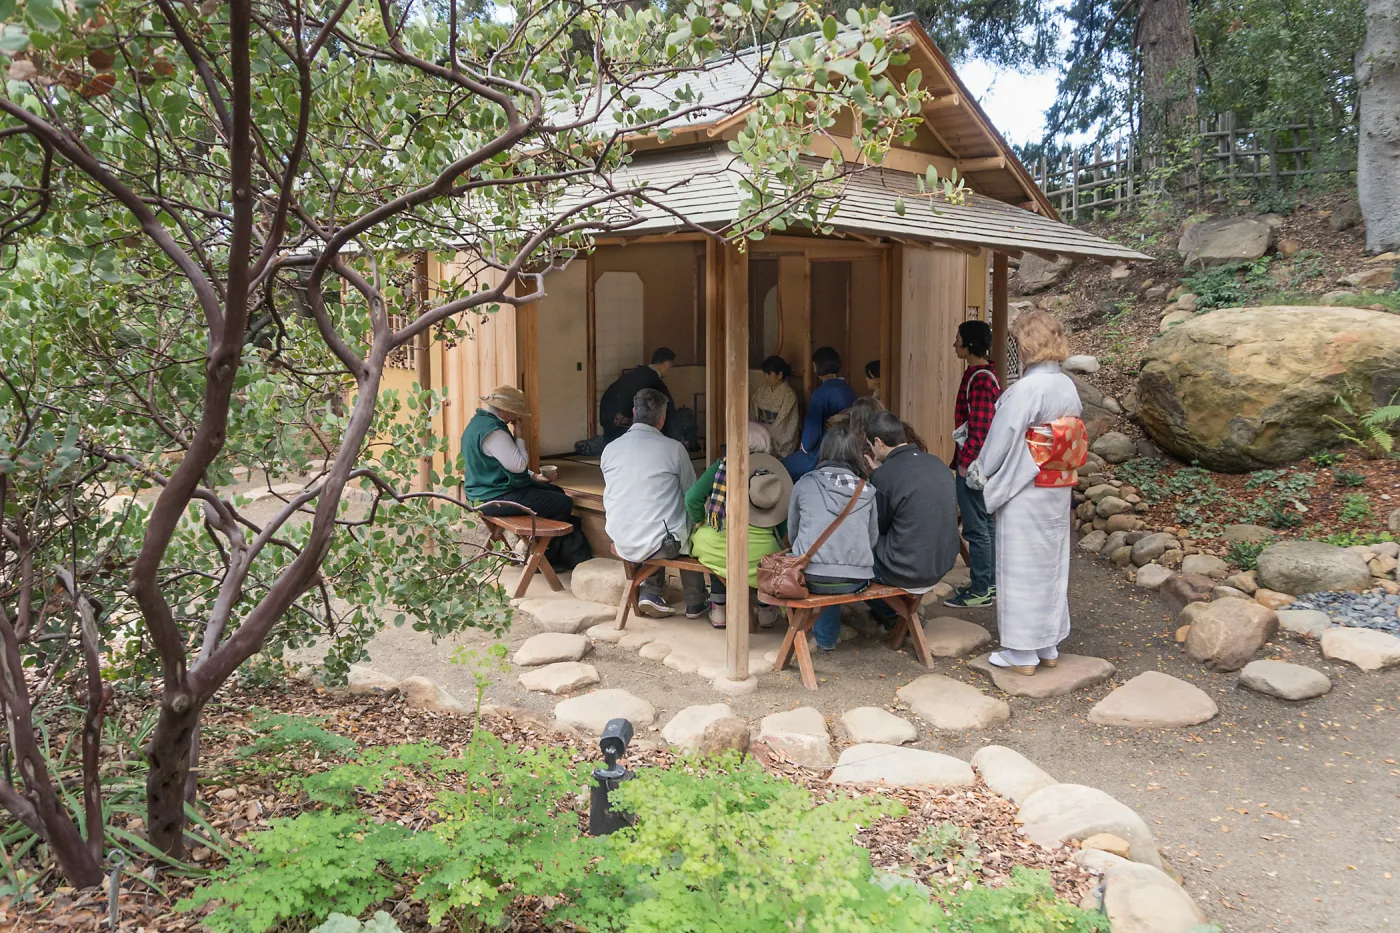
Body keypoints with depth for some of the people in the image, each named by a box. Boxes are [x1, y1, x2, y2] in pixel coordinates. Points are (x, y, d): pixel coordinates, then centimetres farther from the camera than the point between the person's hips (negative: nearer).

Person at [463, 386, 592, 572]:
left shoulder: (482, 422, 12)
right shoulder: (492, 430, -24)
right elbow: (519, 464, -24)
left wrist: (532, 476, 13)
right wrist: (519, 437, -9)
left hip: (492, 489, 12)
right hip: (496, 498, -12)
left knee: (557, 492, 18)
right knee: (564, 504, -9)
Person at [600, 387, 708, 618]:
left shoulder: (610, 449, 1)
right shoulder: (674, 449, -9)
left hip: (623, 545, 4)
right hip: (661, 544, -4)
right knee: (691, 531, 28)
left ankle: (651, 592, 19)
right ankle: (695, 603, 35)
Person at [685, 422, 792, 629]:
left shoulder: (722, 466, 0)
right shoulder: (775, 471, 3)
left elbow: (692, 497, -7)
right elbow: (783, 527, 4)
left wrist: (700, 523, 9)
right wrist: (778, 540, 23)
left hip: (715, 549, 0)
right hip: (759, 553, 0)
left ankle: (718, 610, 34)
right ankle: (765, 611, 36)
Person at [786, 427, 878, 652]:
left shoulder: (804, 484, 4)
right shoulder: (867, 490, 6)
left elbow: (792, 533, 15)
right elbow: (873, 539, 12)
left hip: (812, 578, -1)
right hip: (856, 580, 1)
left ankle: (825, 637, 41)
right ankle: (826, 637, 41)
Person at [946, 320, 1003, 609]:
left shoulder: (979, 379, -18)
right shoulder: (984, 374, 13)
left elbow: (980, 427, -22)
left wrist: (966, 461, -18)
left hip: (974, 464, -11)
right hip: (982, 463, 11)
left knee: (976, 528, -5)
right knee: (986, 524, 15)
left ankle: (981, 591, 1)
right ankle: (989, 583, 24)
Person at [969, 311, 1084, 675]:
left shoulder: (1025, 389, -20)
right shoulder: (1068, 387, 3)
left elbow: (1001, 440, -15)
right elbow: (1075, 439, 11)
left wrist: (978, 474, 0)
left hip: (1024, 494, -8)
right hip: (1059, 494, 8)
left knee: (1021, 568, 3)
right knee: (1052, 565, 16)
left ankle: (1023, 652, 11)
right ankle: (1049, 645, 27)